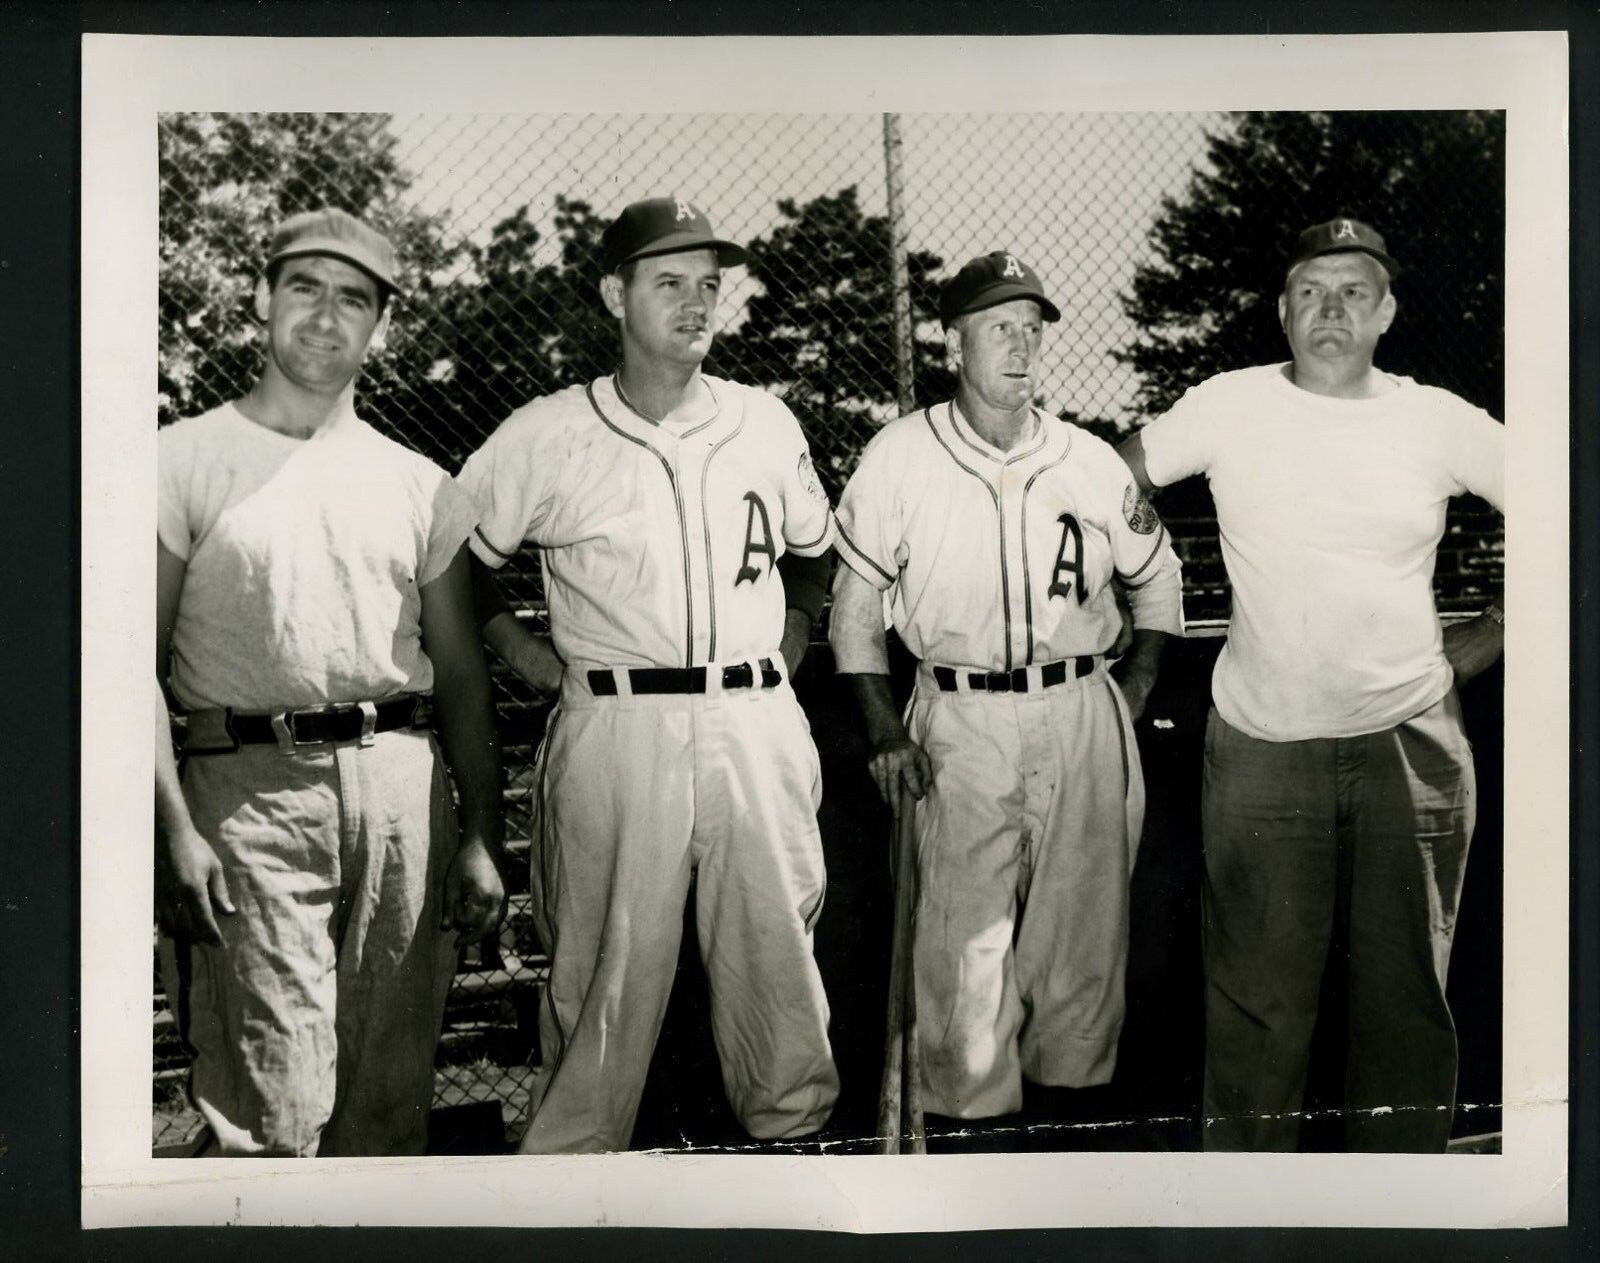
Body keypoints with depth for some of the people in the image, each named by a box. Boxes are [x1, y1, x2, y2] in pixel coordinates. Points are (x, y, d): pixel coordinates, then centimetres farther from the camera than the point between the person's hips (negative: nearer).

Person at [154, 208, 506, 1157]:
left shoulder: (421, 484, 14)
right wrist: (174, 829, -11)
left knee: (395, 1092, 8)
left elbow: (462, 676, 14)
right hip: (249, 790, -3)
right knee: (273, 1106, -5)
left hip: (402, 782, 3)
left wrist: (484, 837, 7)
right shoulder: (184, 460, 4)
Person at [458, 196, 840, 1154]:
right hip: (615, 730, -3)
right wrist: (520, 648, 2)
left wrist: (793, 633, 12)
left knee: (778, 950, 10)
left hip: (758, 724, 3)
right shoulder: (546, 437, 0)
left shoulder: (767, 423, 10)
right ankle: (574, 1149, 16)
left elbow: (817, 551, 26)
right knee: (609, 961, 1)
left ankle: (795, 1127, 27)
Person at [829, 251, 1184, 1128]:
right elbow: (855, 602, 3)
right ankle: (972, 1110, 13)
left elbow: (1157, 576, 19)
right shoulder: (899, 458, -1)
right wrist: (882, 726, -3)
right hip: (958, 724, -2)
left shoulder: (1091, 462, 5)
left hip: (1081, 715, 3)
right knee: (965, 931, -1)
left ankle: (1074, 1084, 25)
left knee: (1085, 919, 8)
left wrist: (1137, 685, 8)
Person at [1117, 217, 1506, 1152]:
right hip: (1263, 748, -1)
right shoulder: (1230, 406, -2)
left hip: (1411, 747, 2)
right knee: (1261, 1000, 6)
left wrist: (1488, 639, 7)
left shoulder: (1438, 421, 2)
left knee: (1408, 993, 12)